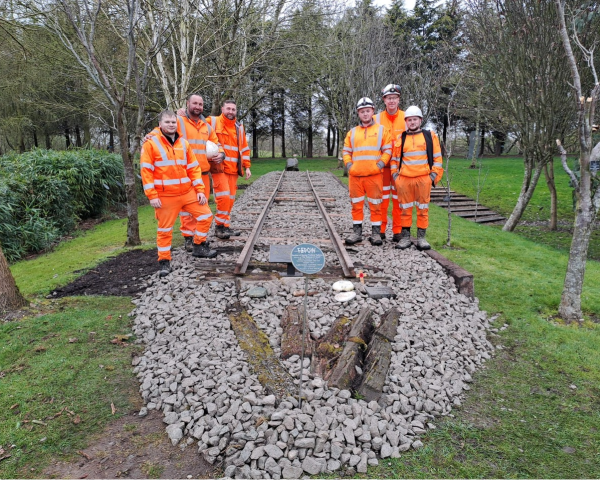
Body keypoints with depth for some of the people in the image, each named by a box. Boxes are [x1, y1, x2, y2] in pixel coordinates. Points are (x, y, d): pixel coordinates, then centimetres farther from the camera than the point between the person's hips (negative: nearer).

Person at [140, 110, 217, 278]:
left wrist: (200, 190, 2)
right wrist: (152, 196, -14)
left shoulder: (184, 143, 9)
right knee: (165, 229, 3)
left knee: (206, 215, 3)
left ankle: (199, 246, 20)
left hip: (188, 192, 5)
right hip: (165, 196, -4)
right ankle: (164, 261, 17)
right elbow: (146, 171, -9)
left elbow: (194, 168, 10)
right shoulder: (151, 143, -5)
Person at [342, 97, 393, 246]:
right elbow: (346, 151, 16)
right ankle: (357, 231, 16)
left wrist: (380, 164, -9)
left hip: (374, 175, -2)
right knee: (356, 204, 7)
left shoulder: (381, 130, 8)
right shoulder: (352, 132, 15)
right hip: (355, 175, 3)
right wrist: (349, 165, 0)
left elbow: (388, 150, 4)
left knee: (375, 204, 1)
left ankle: (376, 232, 9)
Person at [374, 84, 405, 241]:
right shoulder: (378, 118, 4)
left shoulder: (405, 117, 4)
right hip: (382, 164, 0)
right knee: (382, 198, 3)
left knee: (398, 198, 4)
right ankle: (380, 230, 11)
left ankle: (397, 231, 11)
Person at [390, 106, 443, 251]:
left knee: (423, 208, 3)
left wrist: (434, 175, -3)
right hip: (404, 179, 1)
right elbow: (394, 159, 15)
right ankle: (405, 236, 13)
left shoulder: (430, 136, 7)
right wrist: (395, 175, 4)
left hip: (423, 179, -1)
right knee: (405, 209, 6)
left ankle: (421, 237, 10)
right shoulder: (400, 139, 11)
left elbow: (437, 157, 6)